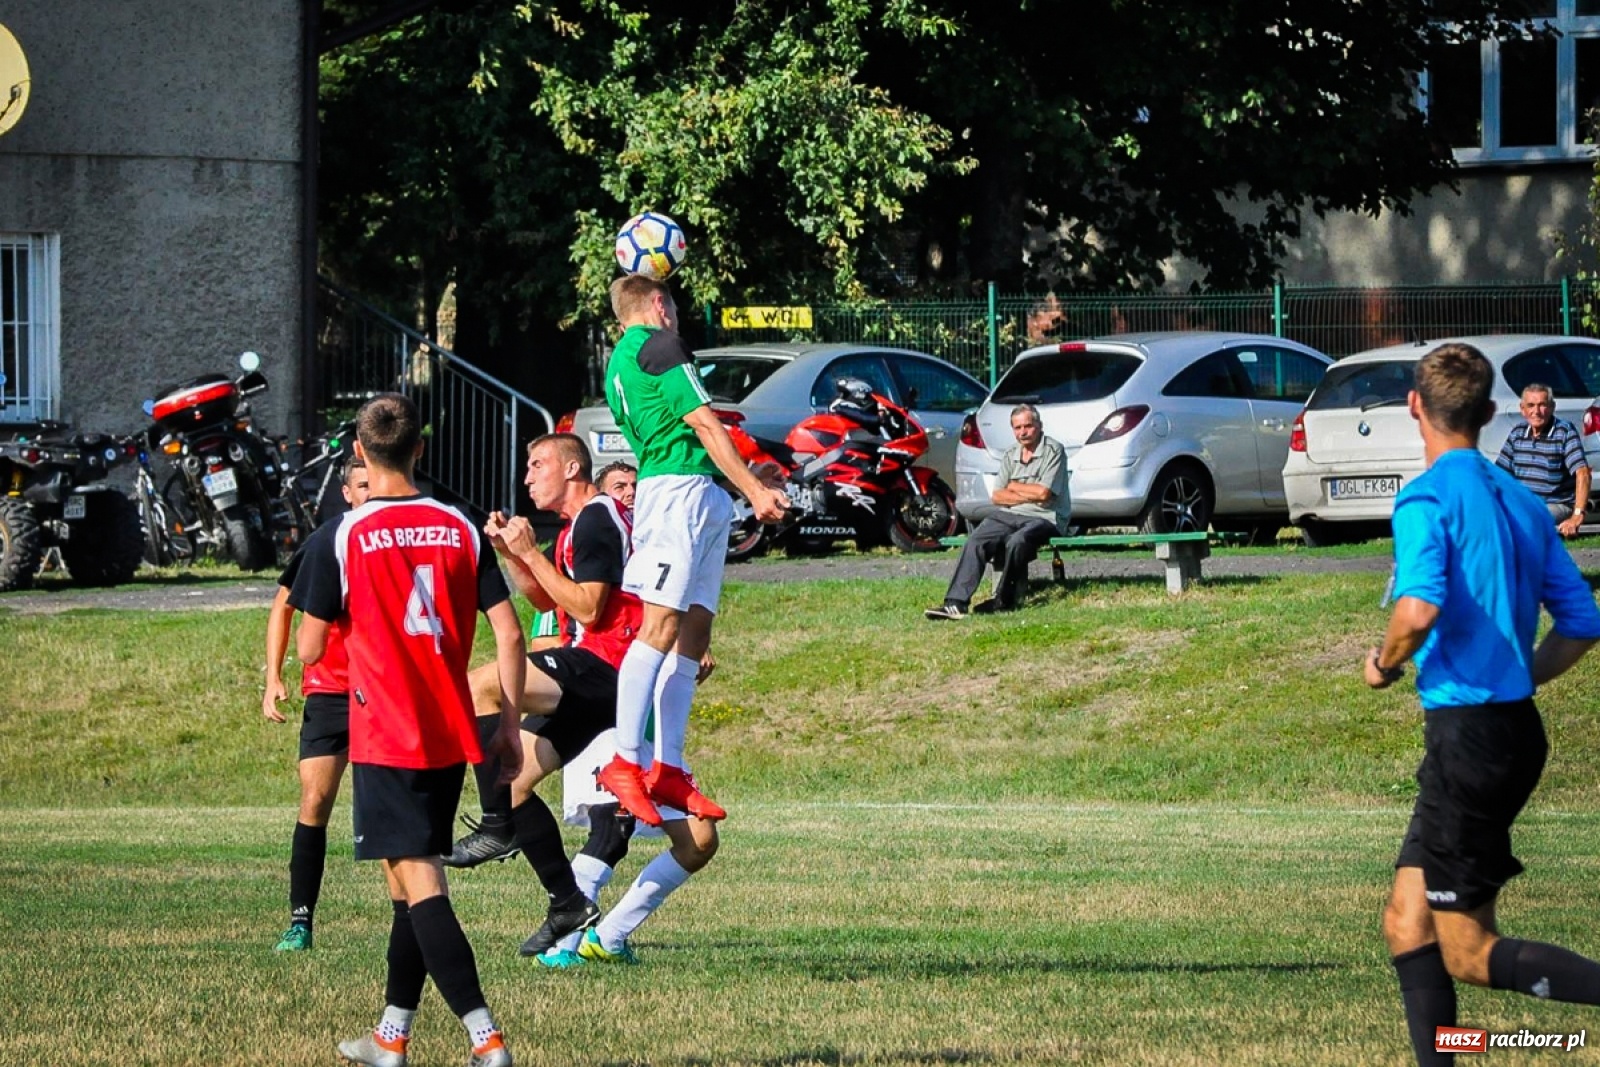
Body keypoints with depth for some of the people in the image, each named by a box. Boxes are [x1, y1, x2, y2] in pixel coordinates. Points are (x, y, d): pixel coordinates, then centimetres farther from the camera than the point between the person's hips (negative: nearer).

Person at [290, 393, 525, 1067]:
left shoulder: (341, 540, -7)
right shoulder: (461, 530, 4)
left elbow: (309, 649, -4)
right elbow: (509, 635, 1)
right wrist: (509, 726, 8)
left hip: (385, 739, -5)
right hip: (451, 738, 5)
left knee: (420, 886, -9)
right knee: (411, 882, 17)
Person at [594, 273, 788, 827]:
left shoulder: (618, 365, 25)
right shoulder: (658, 345, -4)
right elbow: (704, 423, -10)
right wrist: (756, 490, -8)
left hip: (699, 504, 10)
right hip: (683, 487, -10)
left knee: (693, 632, 6)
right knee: (662, 624, -15)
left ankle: (668, 768, 1)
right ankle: (625, 762, -20)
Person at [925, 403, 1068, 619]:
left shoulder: (1053, 451, -3)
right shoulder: (1011, 455, 16)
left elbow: (1043, 493, -13)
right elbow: (997, 496, 10)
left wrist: (1014, 487, 2)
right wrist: (1028, 495, -6)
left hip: (1044, 518, -6)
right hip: (1011, 515, 6)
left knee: (1016, 541, -36)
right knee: (975, 540, -19)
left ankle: (1004, 601, -20)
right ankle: (956, 602, -28)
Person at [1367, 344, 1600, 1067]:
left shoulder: (1429, 498, -12)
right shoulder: (1521, 503, 11)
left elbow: (1419, 608, -28)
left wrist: (1385, 664, -9)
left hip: (1468, 735, -8)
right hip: (1516, 727, 8)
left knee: (1466, 952, -3)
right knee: (1407, 924, 14)